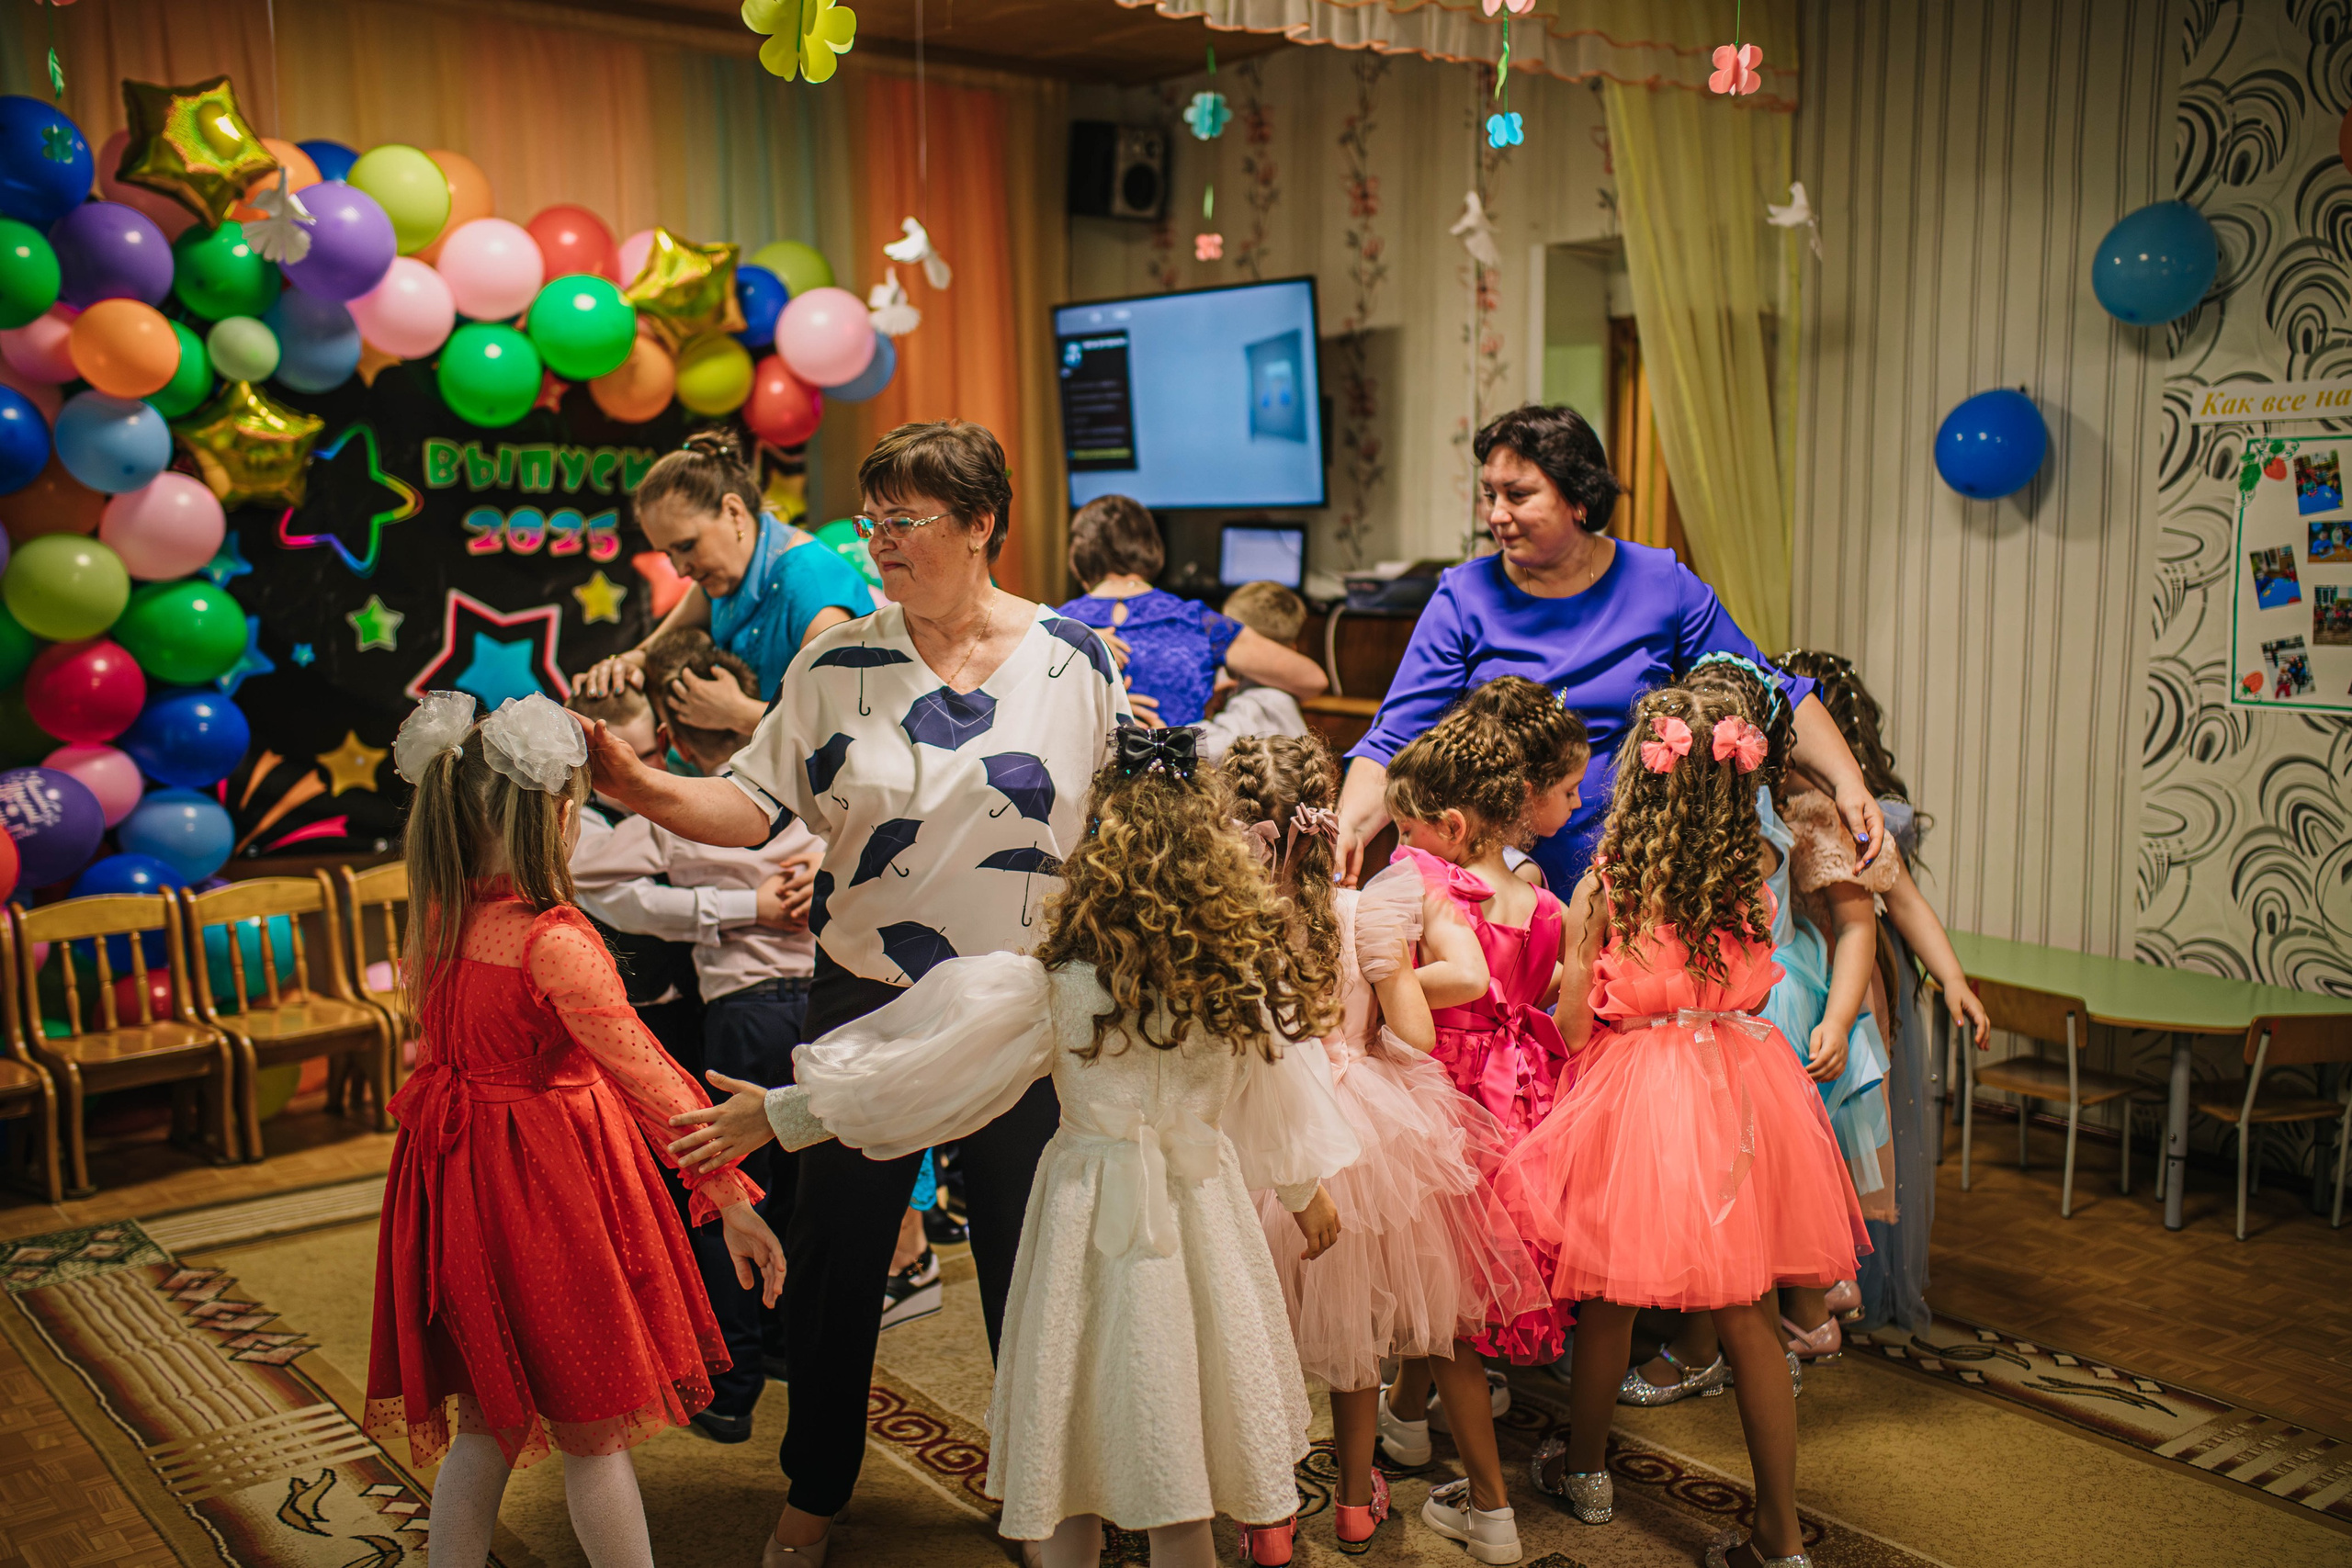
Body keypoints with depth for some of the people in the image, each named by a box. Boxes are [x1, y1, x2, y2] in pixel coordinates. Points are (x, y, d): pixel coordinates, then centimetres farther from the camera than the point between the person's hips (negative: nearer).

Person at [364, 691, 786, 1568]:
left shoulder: (435, 916, -2)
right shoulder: (552, 943, -24)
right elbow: (645, 1075, -26)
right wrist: (732, 1199, -25)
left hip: (457, 1183, 8)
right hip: (550, 1189, -7)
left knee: (484, 1423, 21)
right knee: (594, 1432, 7)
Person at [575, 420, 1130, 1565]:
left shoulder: (1073, 658, -3)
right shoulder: (836, 665, -2)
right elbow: (753, 806, -5)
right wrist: (638, 788, -22)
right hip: (864, 1004, 1)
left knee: (1029, 1260, 11)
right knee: (835, 1255, 11)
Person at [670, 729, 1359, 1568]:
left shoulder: (1051, 987, -15)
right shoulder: (1245, 978, -5)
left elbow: (918, 1070, -12)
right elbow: (1280, 1090, 9)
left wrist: (780, 1114, -5)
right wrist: (1305, 1189, 27)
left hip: (1094, 1210, -3)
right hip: (1202, 1206, 3)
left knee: (1073, 1430, 12)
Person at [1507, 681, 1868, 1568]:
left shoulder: (1604, 887, -11)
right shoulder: (1753, 882, -1)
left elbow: (1574, 1025, -7)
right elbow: (1751, 996, 8)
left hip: (1634, 1093, -3)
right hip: (1742, 1095, 3)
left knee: (1608, 1300, 17)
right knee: (1747, 1319, 11)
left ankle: (1584, 1468, 38)